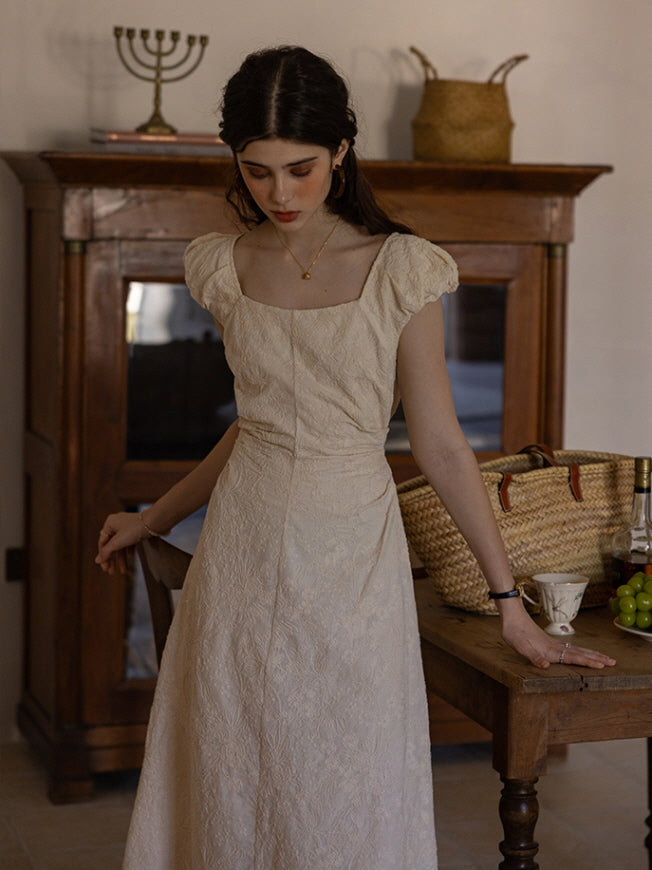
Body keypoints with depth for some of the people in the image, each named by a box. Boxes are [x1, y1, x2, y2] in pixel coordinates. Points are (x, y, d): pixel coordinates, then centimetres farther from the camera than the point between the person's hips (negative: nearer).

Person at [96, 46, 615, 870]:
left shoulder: (400, 270, -8)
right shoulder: (226, 268, 2)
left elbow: (439, 445, -5)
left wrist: (510, 602, -5)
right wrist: (153, 519, 22)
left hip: (352, 556, -3)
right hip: (244, 553, 3)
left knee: (349, 798, 5)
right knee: (230, 786, 11)